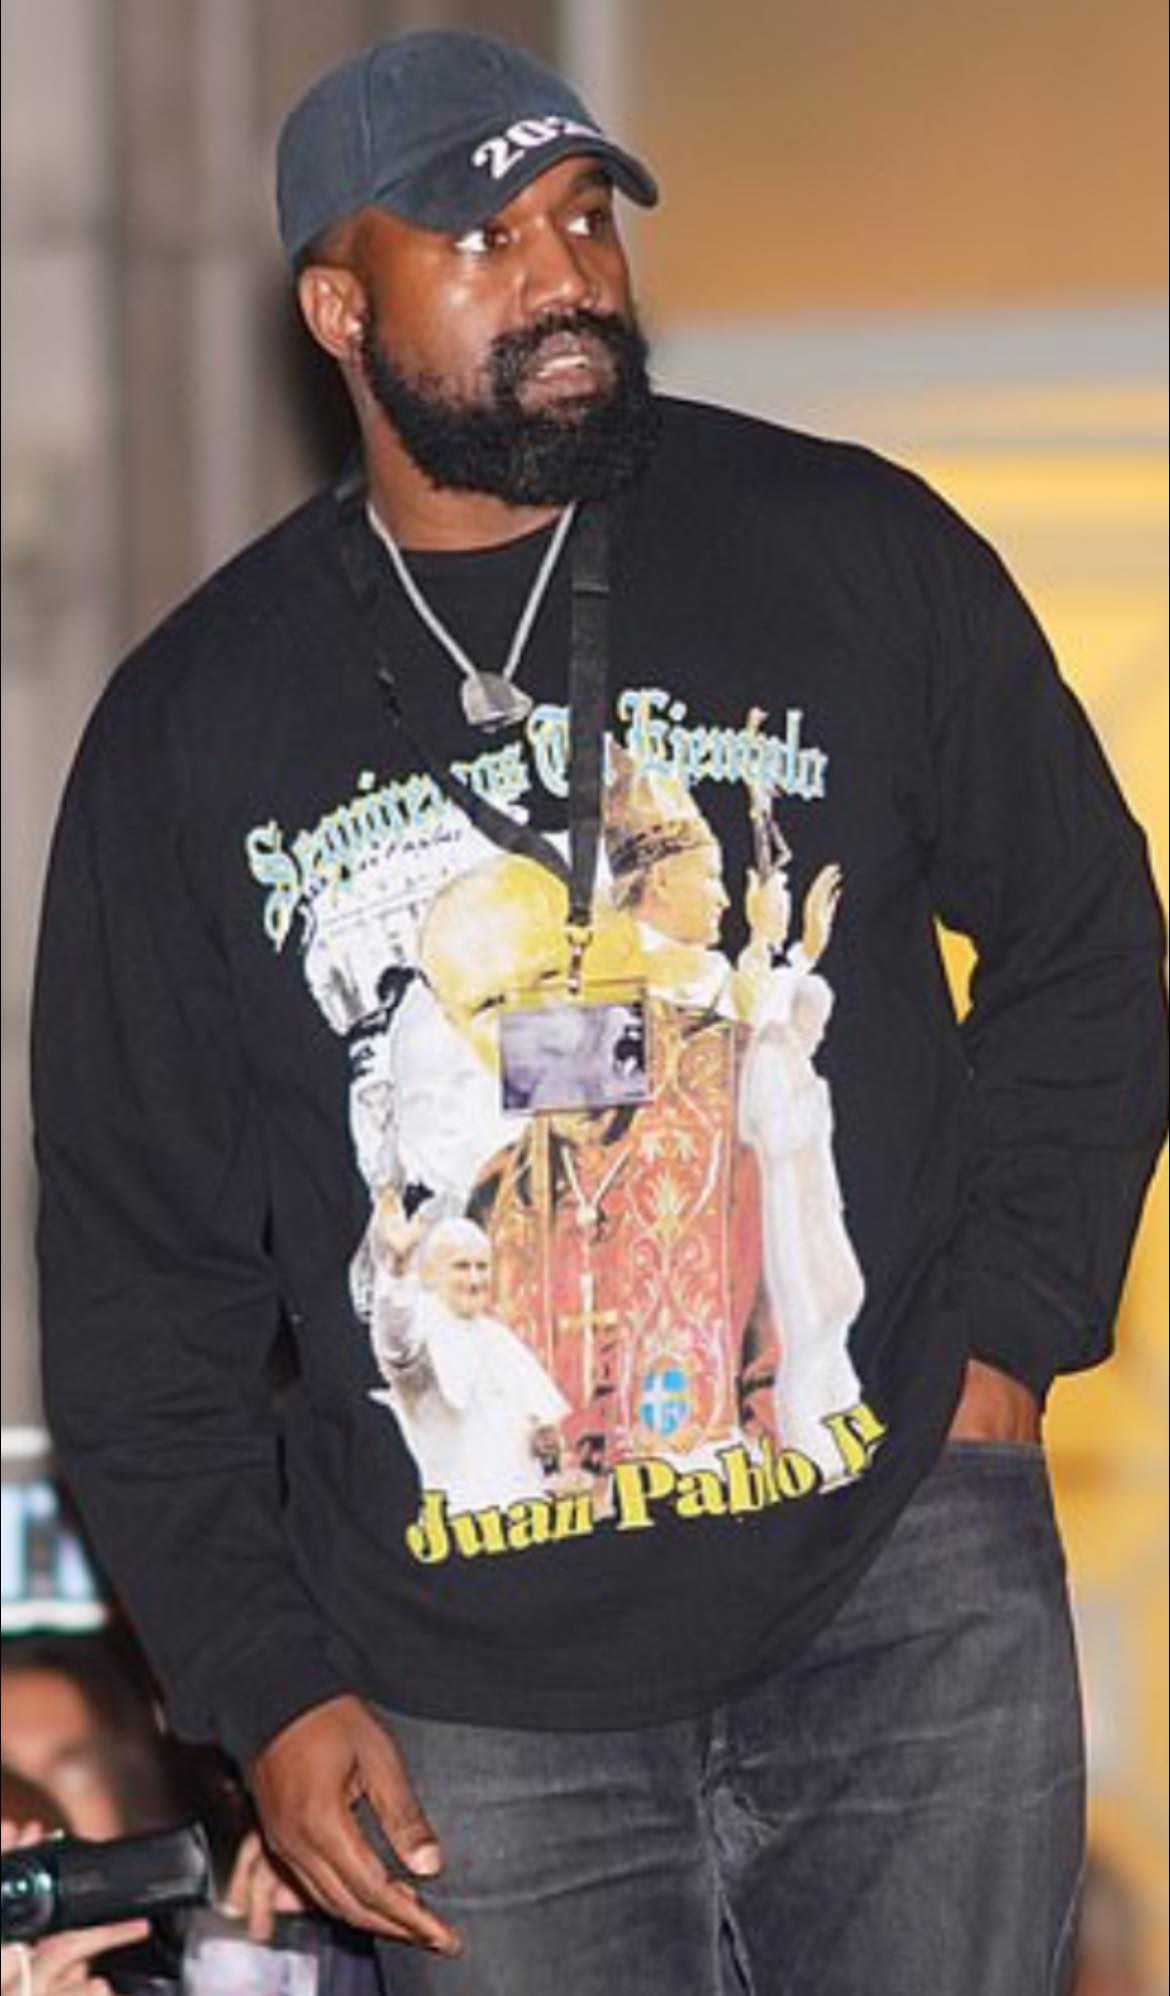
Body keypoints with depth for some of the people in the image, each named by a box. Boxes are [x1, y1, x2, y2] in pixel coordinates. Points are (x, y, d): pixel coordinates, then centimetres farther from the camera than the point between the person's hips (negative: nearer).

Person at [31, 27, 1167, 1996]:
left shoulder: (859, 555, 0)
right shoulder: (189, 729, 3)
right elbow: (137, 1268, 7)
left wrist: (1010, 1330, 1)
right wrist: (259, 1684, 1)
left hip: (905, 1607, 0)